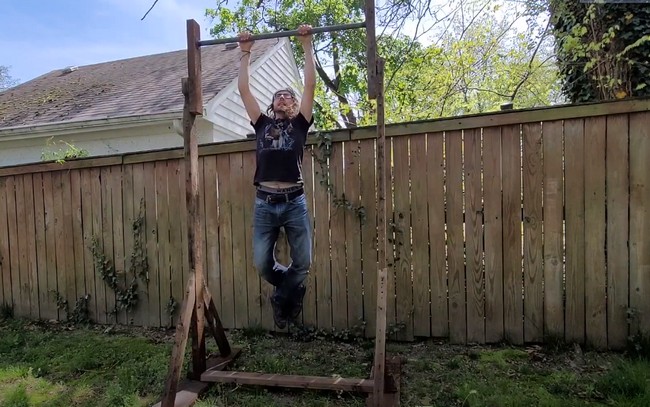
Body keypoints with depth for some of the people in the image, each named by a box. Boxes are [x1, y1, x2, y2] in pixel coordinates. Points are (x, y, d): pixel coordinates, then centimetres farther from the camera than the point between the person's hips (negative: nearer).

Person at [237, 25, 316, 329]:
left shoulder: (300, 124, 12)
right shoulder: (261, 124, 16)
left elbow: (310, 85, 7)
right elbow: (243, 89, 16)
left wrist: (307, 46, 10)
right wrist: (246, 53, 19)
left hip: (294, 202, -1)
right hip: (265, 203, 2)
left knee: (303, 263, 1)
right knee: (262, 264, 3)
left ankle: (282, 298, 29)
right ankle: (289, 290, 34)